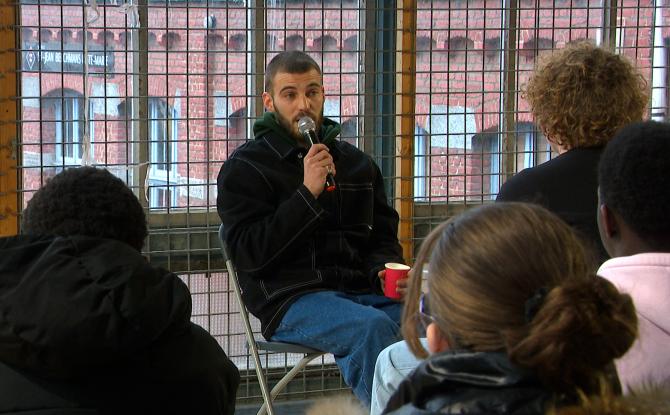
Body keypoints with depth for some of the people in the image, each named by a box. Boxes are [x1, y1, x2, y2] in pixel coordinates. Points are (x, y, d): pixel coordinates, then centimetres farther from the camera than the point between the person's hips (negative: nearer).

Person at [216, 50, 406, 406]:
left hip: (361, 289, 5)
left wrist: (384, 270, 0)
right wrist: (307, 194, -12)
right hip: (291, 299, -5)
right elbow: (251, 254, -6)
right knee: (373, 325, -35)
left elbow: (384, 236, 25)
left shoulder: (356, 163, 20)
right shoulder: (244, 168, 5)